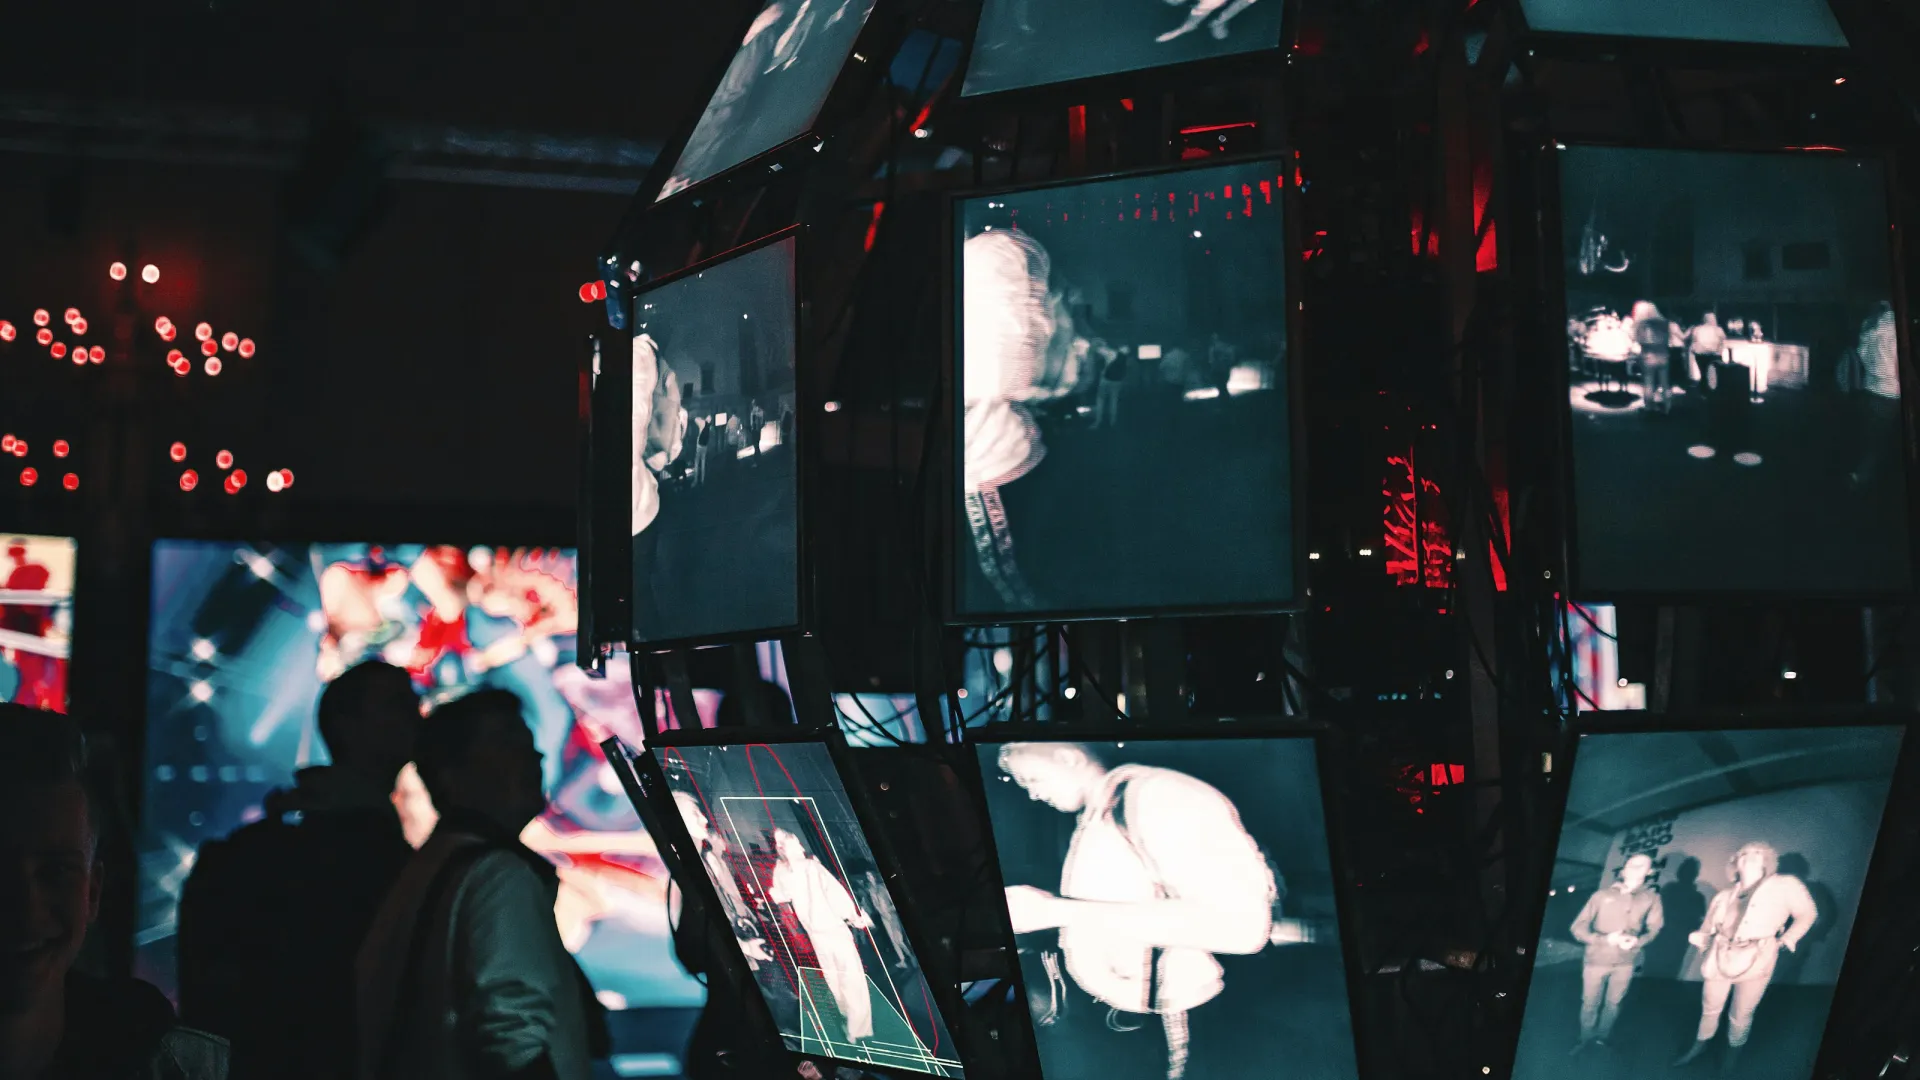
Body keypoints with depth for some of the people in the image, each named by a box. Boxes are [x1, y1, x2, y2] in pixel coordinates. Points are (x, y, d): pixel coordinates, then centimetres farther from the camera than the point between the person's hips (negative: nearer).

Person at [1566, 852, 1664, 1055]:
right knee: (1590, 1003, 11)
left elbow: (1655, 927, 2)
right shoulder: (1602, 895, -7)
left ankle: (1602, 1037, 37)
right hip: (1597, 959, -1)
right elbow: (1578, 927, -8)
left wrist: (1638, 941, -18)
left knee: (1613, 1003, 16)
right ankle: (1586, 1038, 31)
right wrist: (1605, 939, -22)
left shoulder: (1651, 897, -4)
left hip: (1626, 961, 1)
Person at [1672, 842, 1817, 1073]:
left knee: (1741, 1015, 8)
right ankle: (1699, 1046, 35)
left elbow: (1807, 913, 6)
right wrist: (1700, 937, -8)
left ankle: (1733, 1054, 31)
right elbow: (1709, 928, 13)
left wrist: (1787, 940, -2)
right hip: (1719, 959, 4)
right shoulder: (1724, 895, 11)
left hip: (1755, 961, -3)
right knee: (1710, 1009, 16)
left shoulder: (1785, 885, -1)